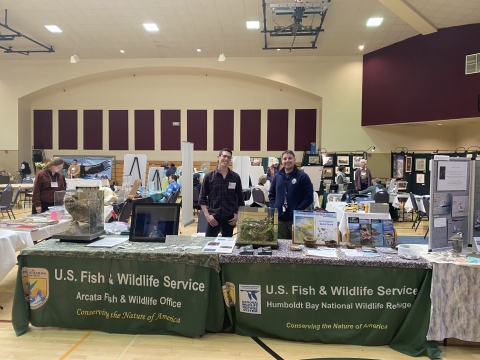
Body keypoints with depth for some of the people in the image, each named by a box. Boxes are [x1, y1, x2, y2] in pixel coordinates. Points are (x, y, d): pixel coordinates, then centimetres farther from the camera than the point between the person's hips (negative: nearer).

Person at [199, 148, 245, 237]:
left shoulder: (236, 177, 2)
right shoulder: (208, 176, -2)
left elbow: (240, 199, 8)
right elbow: (202, 199, 0)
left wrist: (238, 215, -1)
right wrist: (207, 215, -9)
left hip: (230, 217, 2)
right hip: (214, 217, -1)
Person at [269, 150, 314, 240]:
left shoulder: (302, 177, -4)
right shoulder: (277, 177, 12)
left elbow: (309, 197, -6)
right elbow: (271, 195, 20)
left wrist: (297, 211, -14)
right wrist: (274, 208, 3)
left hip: (295, 219, -4)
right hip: (279, 219, 4)